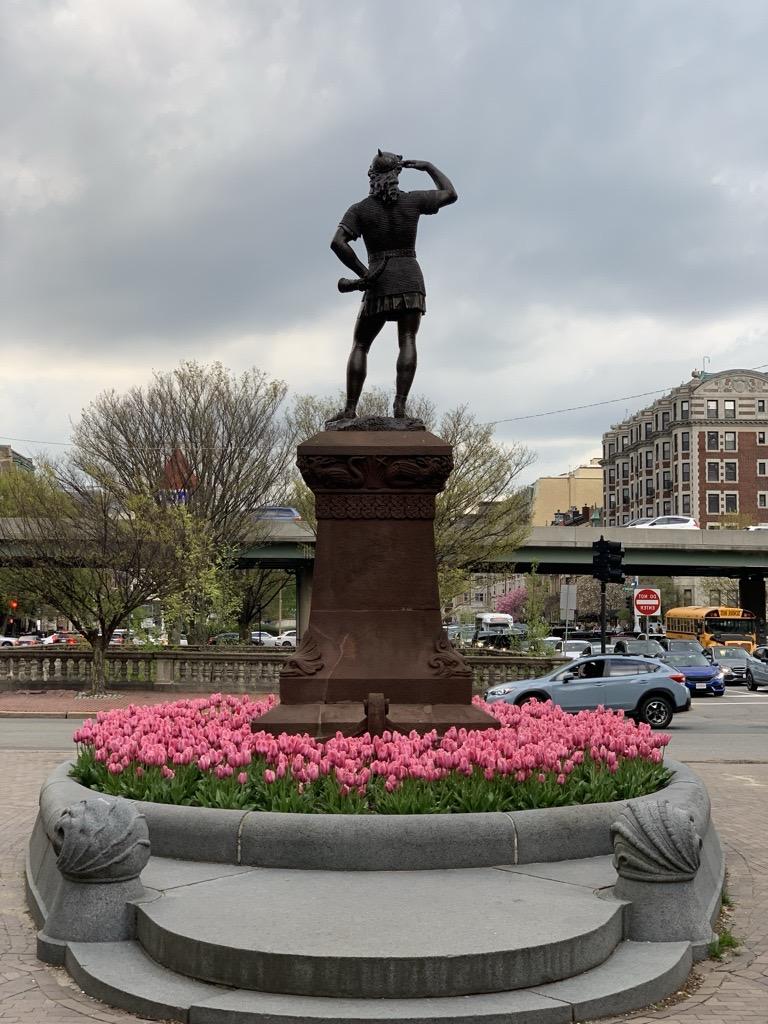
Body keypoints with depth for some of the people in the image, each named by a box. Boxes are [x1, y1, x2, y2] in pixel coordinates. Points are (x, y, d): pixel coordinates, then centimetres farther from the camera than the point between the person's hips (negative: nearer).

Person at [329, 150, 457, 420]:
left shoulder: (360, 209, 0)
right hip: (410, 279, 1)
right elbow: (451, 194, 16)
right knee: (407, 342, -3)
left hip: (379, 283, -1)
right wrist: (429, 167, 24)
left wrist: (362, 272, -9)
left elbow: (337, 242, -15)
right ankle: (400, 404, -19)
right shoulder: (412, 201, 2)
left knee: (360, 346, 8)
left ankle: (350, 408, 1)